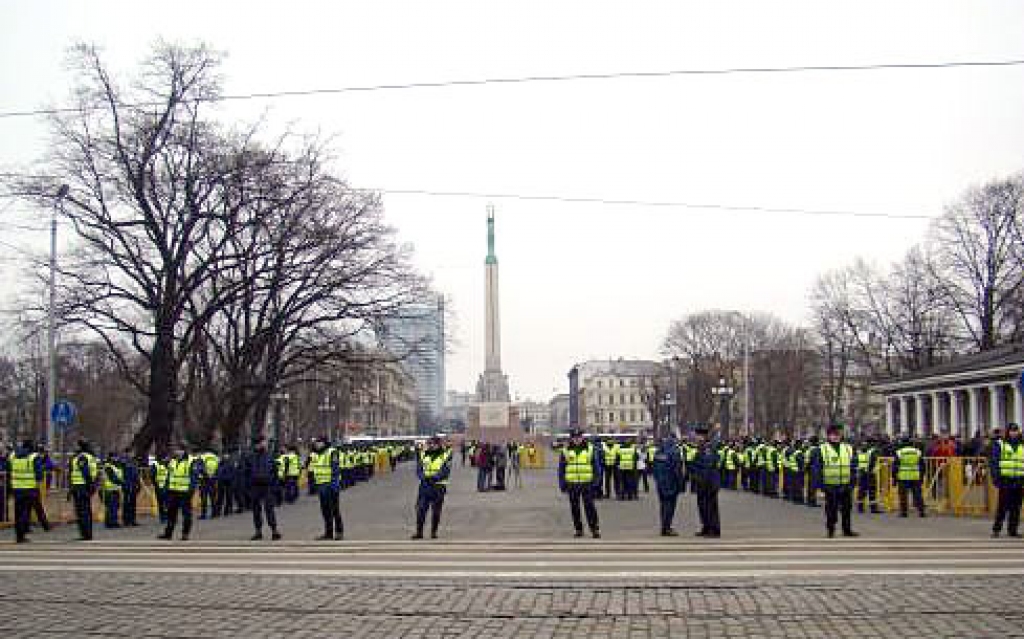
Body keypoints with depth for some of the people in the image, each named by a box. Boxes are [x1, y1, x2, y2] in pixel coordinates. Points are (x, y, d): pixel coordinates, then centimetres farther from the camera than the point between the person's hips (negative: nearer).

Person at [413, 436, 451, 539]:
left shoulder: (445, 456, -2)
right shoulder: (424, 455, 10)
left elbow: (445, 472, -11)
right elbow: (419, 469, 6)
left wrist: (434, 478, -24)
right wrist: (423, 477, -15)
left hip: (438, 487, -3)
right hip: (424, 486, 3)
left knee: (436, 511, 4)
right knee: (420, 509, -2)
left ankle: (434, 532, 15)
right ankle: (419, 532, 4)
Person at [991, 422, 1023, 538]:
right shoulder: (1000, 446, 2)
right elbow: (993, 462, -2)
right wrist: (996, 478, -10)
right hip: (1005, 481, -4)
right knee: (1003, 506, -5)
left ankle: (1013, 529, 13)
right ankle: (996, 529, 2)